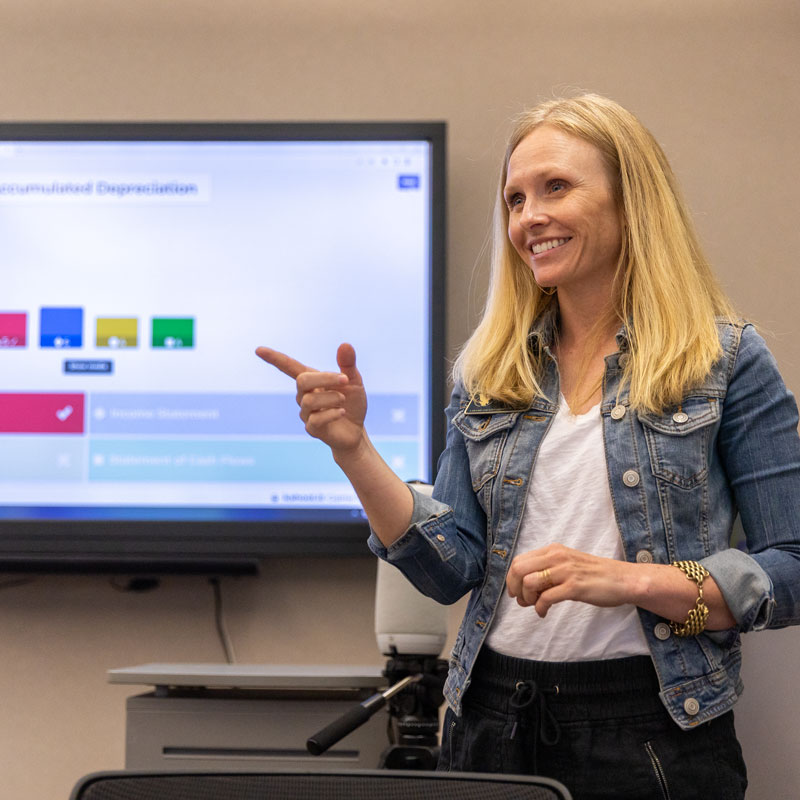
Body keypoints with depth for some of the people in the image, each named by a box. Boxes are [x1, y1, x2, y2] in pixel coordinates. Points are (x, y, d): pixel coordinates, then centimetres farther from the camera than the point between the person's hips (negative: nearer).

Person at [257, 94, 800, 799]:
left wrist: (629, 580, -20)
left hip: (653, 730, -4)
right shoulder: (488, 372, 8)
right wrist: (353, 450, -10)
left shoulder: (728, 362, -4)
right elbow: (452, 570, 2)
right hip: (494, 720, 4)